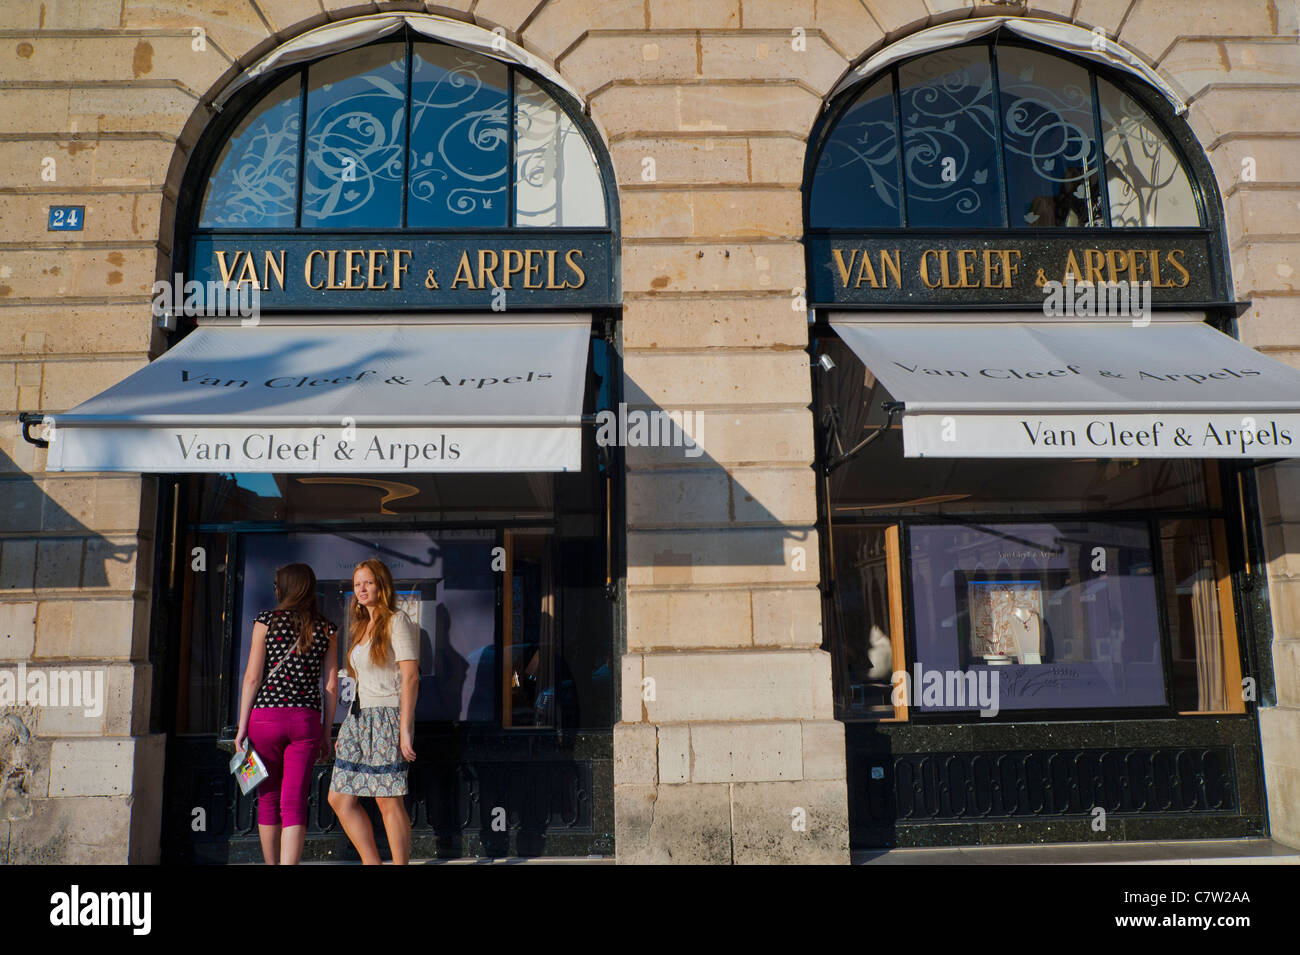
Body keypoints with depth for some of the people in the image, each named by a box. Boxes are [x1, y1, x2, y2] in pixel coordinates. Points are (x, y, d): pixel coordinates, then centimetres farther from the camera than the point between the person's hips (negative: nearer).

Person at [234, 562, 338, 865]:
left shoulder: (266, 621, 0)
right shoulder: (327, 630, 6)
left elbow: (252, 677, -3)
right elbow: (331, 686, 5)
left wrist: (242, 726, 3)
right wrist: (326, 733, 11)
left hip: (266, 715, -1)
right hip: (306, 719, 1)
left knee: (268, 798, 14)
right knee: (294, 804, 0)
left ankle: (271, 864, 27)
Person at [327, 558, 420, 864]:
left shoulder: (397, 621, -6)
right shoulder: (362, 627, 18)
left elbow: (410, 677, -12)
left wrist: (405, 729, -18)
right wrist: (345, 732, 17)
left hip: (388, 716, -8)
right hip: (359, 718, 8)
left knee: (389, 802, -6)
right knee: (339, 799, 7)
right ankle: (371, 863, 17)